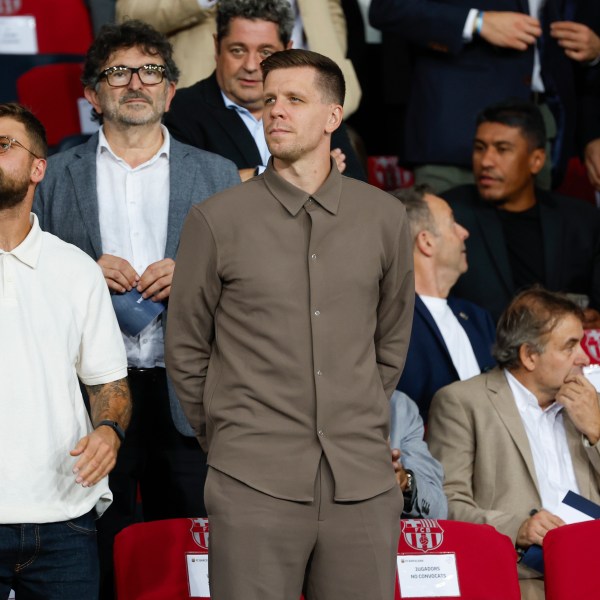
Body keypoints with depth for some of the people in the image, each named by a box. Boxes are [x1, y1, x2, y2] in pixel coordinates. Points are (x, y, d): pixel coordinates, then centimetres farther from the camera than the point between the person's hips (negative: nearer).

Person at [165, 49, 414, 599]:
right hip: (256, 488, -2)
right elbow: (186, 350, 9)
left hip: (364, 485, 2)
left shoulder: (384, 217, 8)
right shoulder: (216, 221, 1)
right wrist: (229, 441, 10)